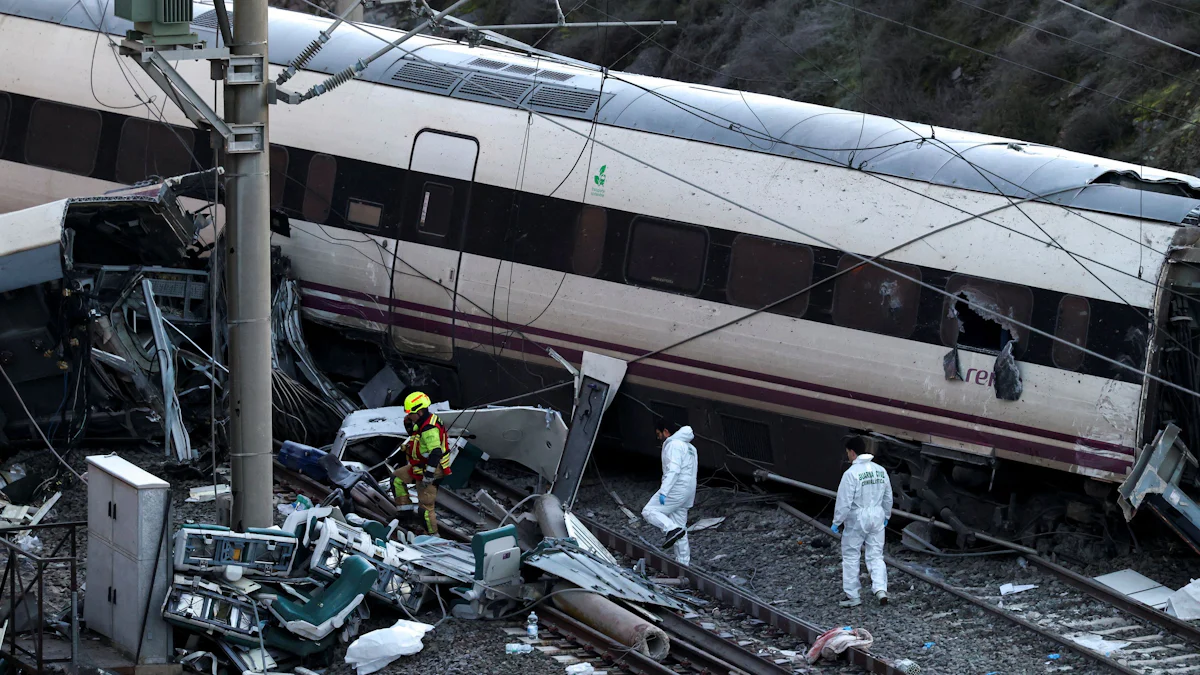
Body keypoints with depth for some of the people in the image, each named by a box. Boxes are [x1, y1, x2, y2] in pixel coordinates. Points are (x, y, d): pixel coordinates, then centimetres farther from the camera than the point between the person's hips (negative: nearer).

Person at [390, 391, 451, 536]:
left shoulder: (429, 428, -28)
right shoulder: (422, 422, 5)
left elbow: (435, 453, -33)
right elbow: (413, 434, 25)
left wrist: (428, 475, -31)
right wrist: (408, 423, 2)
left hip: (429, 469, -11)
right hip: (419, 466, 11)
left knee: (426, 505, -4)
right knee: (396, 478, 22)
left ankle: (432, 534, 6)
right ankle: (405, 507, 24)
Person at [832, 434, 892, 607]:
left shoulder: (851, 473, -17)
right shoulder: (880, 470, 4)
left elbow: (844, 502, -17)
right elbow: (888, 497, 13)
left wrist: (837, 522, -6)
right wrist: (886, 516, 27)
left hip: (856, 519, -5)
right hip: (877, 516, 5)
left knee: (850, 556, 7)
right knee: (876, 555, 10)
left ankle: (852, 596, 11)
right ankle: (881, 589, -7)